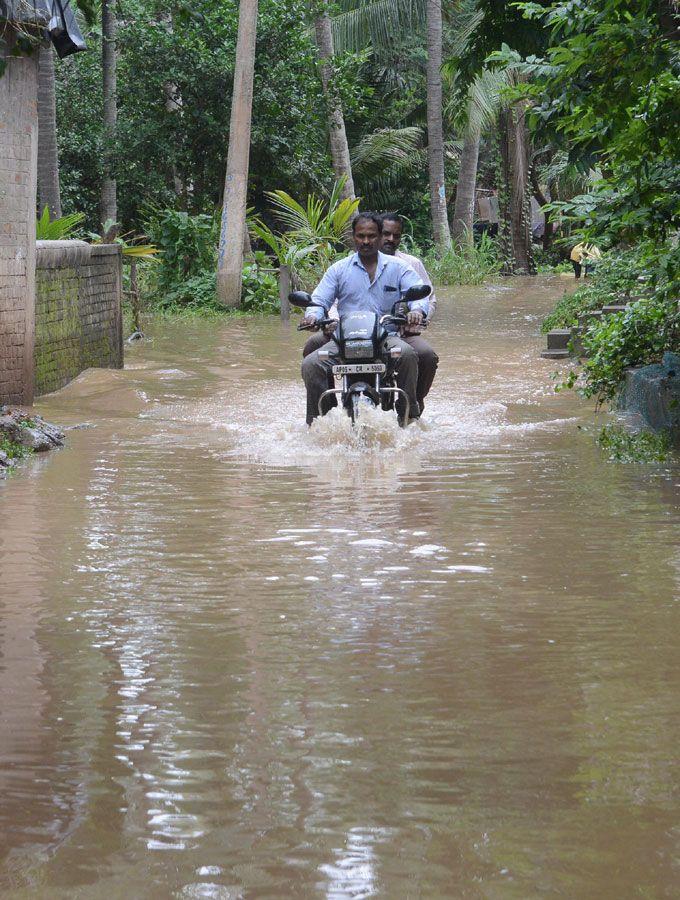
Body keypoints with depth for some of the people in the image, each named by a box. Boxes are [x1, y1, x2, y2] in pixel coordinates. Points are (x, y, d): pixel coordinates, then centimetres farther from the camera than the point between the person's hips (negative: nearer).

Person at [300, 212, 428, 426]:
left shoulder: (397, 267, 11)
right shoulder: (339, 269, 14)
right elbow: (319, 299, 8)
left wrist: (417, 310, -25)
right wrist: (312, 315, -17)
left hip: (386, 335, -1)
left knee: (408, 354, -34)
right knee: (310, 364, -23)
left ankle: (409, 416, -20)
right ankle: (315, 422, -10)